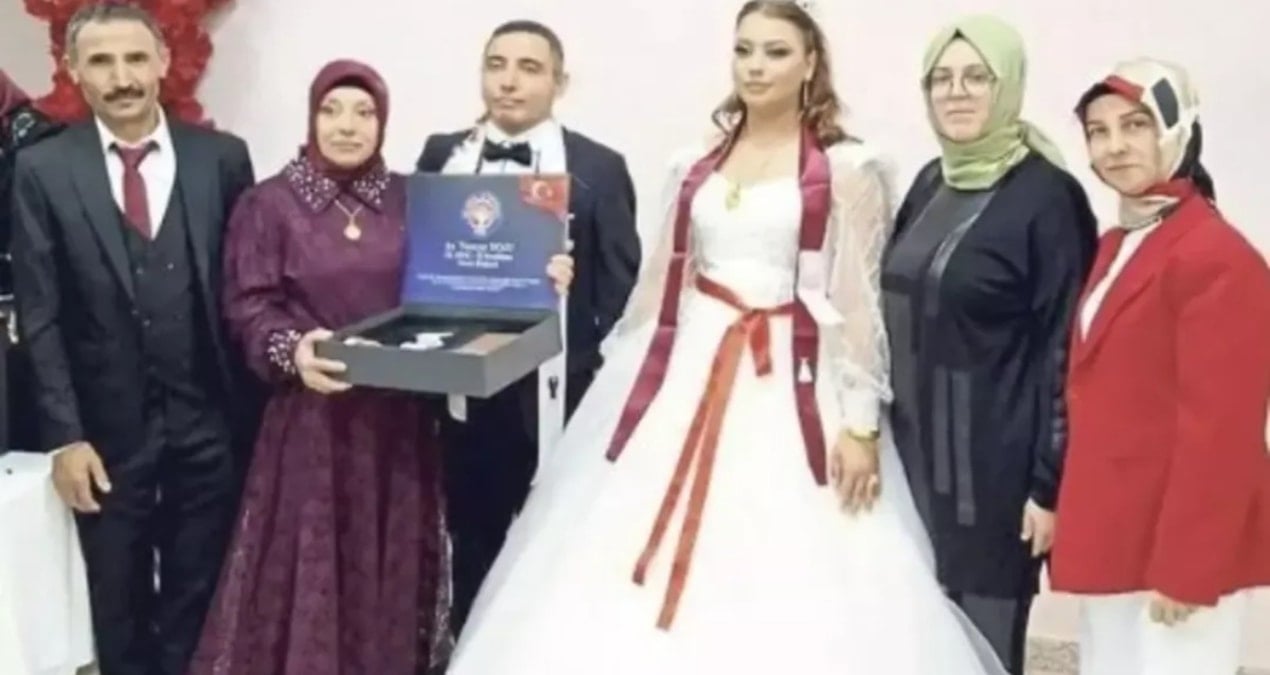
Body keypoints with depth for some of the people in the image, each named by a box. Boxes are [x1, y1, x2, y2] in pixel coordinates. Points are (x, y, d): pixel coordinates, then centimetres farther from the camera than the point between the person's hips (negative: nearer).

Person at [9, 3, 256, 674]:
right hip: (108, 428, 0)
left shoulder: (222, 157, 0)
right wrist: (64, 435, -8)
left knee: (198, 601, 12)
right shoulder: (42, 169, -2)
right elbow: (39, 316, -2)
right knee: (118, 608, 12)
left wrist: (256, 411, -1)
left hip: (208, 422, 1)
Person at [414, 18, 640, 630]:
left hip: (559, 399, -2)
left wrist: (599, 388, -9)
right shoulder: (441, 157, 6)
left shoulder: (599, 169, -2)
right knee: (471, 552, 14)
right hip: (463, 395, 3)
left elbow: (621, 289, -3)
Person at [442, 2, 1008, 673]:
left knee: (786, 585, -4)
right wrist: (626, 391, 14)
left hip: (793, 384, -4)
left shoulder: (848, 169, -2)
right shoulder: (692, 167, 11)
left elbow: (861, 302, -4)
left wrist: (861, 424, -9)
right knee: (641, 588, 3)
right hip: (687, 373, 4)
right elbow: (661, 286, 15)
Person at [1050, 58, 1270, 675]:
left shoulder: (1217, 257, -17)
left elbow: (1219, 430, -20)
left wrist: (1186, 568, -19)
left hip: (1174, 547, -9)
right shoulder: (1114, 247, 12)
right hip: (1112, 536, 9)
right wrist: (1079, 524, 14)